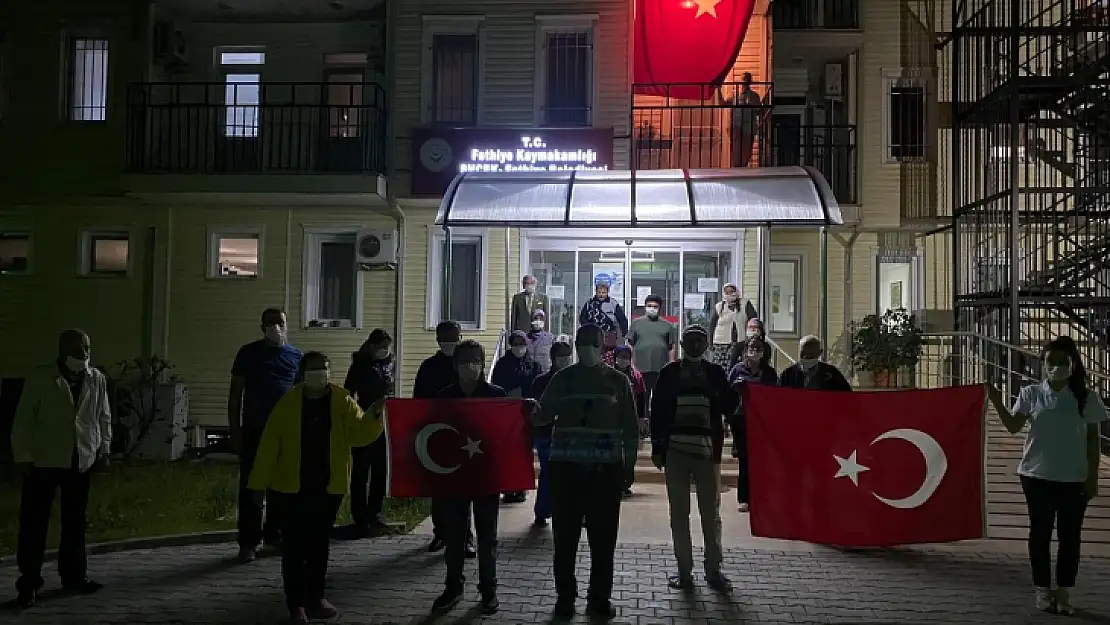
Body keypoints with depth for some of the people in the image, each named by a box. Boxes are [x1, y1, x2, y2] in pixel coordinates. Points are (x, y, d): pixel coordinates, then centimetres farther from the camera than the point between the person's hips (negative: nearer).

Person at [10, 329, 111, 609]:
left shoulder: (97, 379, 6)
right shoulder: (39, 379, -4)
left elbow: (104, 417, 12)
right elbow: (23, 421, -4)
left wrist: (104, 449, 6)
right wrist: (24, 457, -7)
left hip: (81, 461, 4)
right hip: (44, 461, -3)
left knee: (75, 522, 12)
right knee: (34, 523, -1)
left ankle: (73, 576, 23)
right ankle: (29, 583, 7)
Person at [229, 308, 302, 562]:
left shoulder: (295, 356, 8)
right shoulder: (248, 353, 3)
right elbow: (235, 394, 4)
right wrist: (235, 429, -2)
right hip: (254, 430, -2)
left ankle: (274, 534, 23)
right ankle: (249, 542, 4)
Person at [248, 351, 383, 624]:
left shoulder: (343, 401, -2)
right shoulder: (288, 402, -5)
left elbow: (359, 434, -13)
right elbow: (270, 444, -4)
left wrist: (374, 415, -32)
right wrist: (259, 482, -7)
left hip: (329, 487, 2)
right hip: (292, 487, -2)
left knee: (319, 544, 13)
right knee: (294, 545, 2)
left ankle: (316, 597, 25)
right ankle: (296, 603, 9)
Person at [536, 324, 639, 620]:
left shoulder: (617, 380, 6)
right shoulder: (562, 379, 7)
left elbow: (630, 428, 8)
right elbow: (542, 416, 6)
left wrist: (629, 465, 3)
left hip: (606, 468, 0)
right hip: (566, 467, 0)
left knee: (603, 537, 4)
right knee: (565, 536, 3)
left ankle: (600, 598, 17)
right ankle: (565, 596, 16)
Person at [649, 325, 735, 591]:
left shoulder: (715, 373, 7)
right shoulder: (670, 373, 5)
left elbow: (728, 407, 2)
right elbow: (657, 412, 3)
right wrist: (658, 449, -2)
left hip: (708, 451, 0)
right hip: (675, 451, 0)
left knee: (711, 514, 6)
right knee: (679, 514, 7)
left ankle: (714, 570, 16)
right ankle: (684, 570, 16)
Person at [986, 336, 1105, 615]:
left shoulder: (1087, 397, -1)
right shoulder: (1031, 394, 0)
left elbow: (1092, 440, 2)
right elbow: (1013, 426, -5)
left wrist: (1092, 477, -1)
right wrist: (997, 403, -20)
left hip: (1074, 478, 0)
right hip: (1038, 476, 0)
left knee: (1070, 535, 6)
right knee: (1040, 532, 6)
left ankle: (1063, 593, 16)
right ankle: (1043, 590, 15)